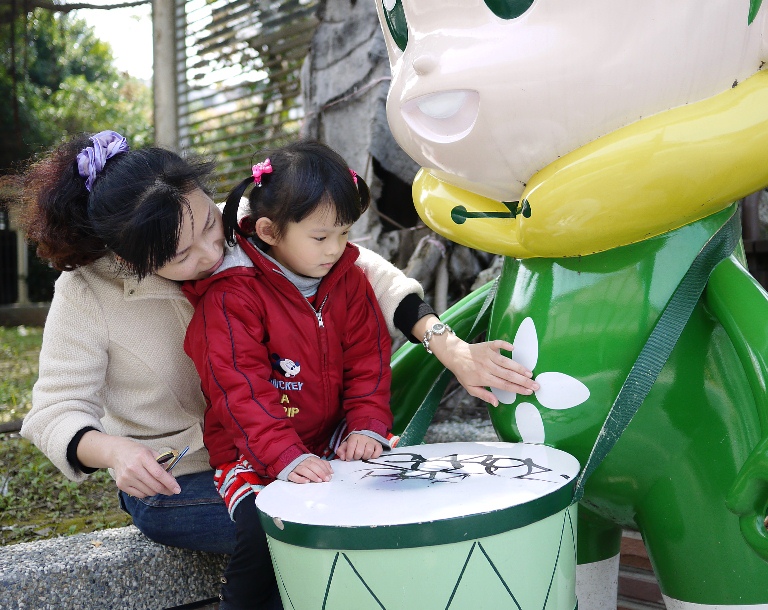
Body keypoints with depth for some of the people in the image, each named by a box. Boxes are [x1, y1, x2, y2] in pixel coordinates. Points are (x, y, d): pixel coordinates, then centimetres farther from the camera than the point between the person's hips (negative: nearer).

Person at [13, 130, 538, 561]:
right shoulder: (87, 294, -18)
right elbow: (55, 412, -13)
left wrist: (451, 349, -27)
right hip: (174, 485, -4)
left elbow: (362, 270, -16)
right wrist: (112, 451, -37)